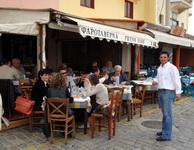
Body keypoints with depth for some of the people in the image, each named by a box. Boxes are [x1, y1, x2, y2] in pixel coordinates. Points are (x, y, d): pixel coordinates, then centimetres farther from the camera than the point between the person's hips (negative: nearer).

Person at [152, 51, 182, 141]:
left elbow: (177, 80, -11)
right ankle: (165, 130, 28)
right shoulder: (159, 68, 14)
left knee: (167, 114, -7)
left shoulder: (171, 67, -9)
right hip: (160, 92, 8)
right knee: (164, 113, 17)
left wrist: (178, 92, -15)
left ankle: (166, 136, -3)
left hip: (168, 92, -8)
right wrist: (155, 81, 3)